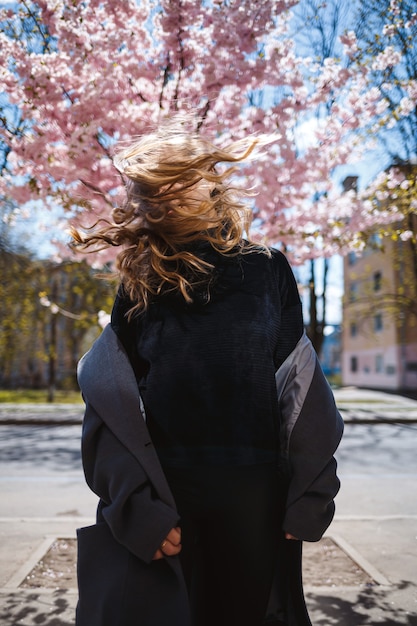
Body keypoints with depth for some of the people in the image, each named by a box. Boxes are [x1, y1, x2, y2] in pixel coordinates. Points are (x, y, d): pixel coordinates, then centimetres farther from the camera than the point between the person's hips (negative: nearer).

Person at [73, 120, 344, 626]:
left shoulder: (267, 271, 0)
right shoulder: (140, 287, -1)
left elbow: (300, 391, -2)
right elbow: (109, 408, -7)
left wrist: (309, 497, -5)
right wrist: (138, 509, -15)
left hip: (259, 506, 1)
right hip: (166, 503, 0)